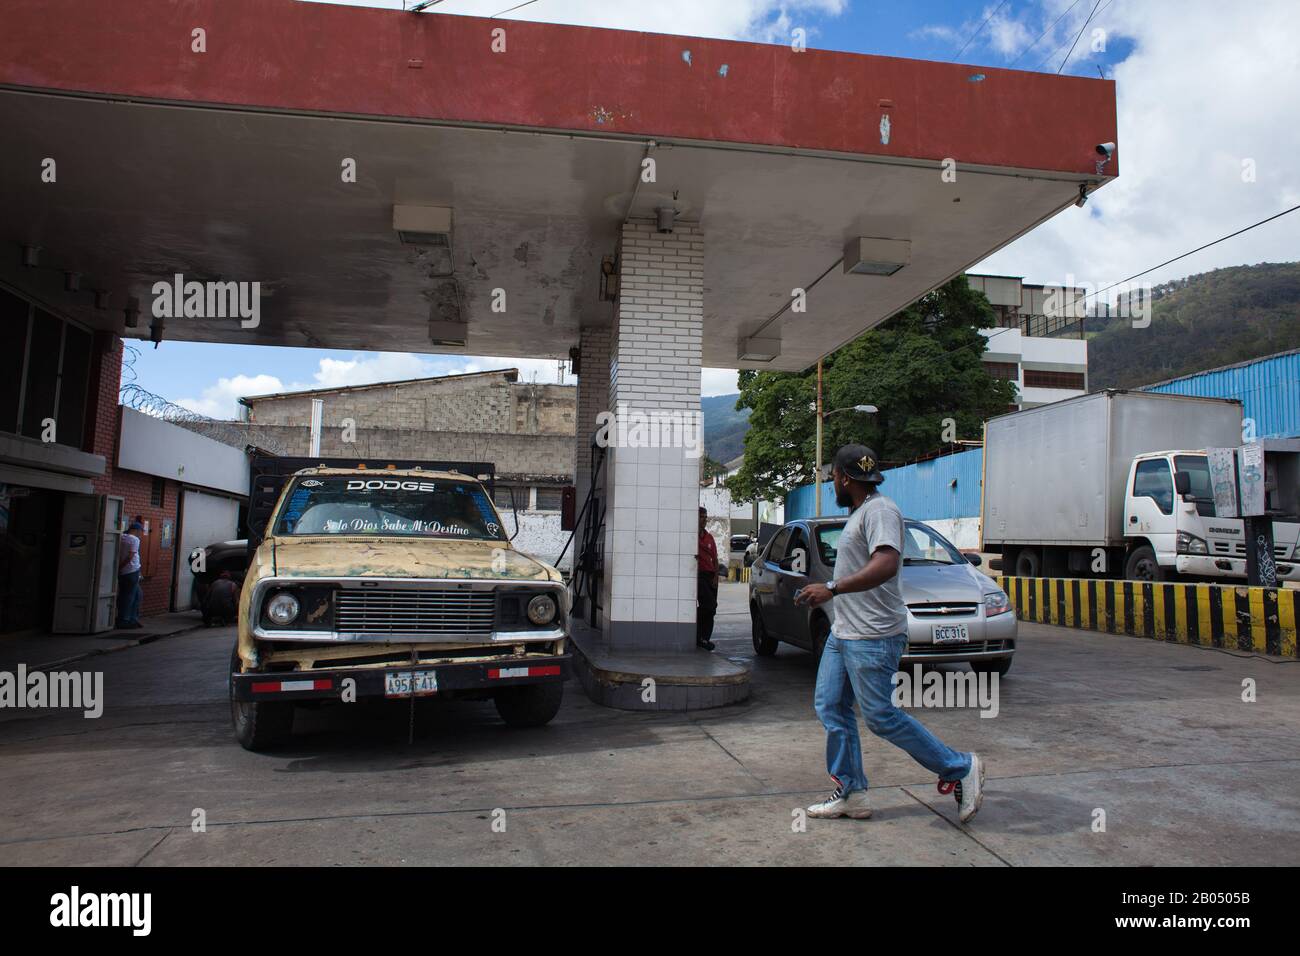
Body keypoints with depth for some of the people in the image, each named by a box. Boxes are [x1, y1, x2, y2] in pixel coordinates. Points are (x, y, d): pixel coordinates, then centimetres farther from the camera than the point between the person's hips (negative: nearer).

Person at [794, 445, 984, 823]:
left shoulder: (880, 510, -15)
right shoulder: (860, 512, 18)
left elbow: (886, 565, -30)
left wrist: (832, 588, -34)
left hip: (872, 638, -10)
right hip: (843, 633, 11)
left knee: (880, 716, -5)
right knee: (831, 707, 8)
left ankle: (960, 769, 11)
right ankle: (850, 793, 16)